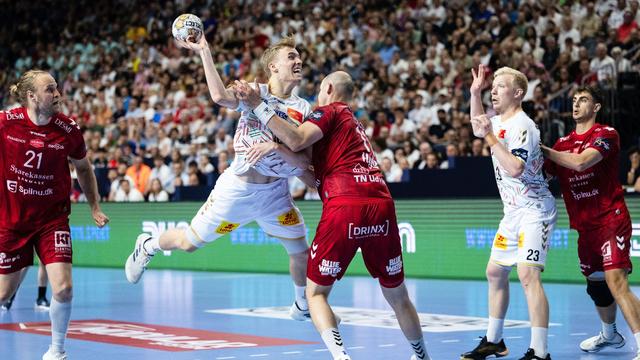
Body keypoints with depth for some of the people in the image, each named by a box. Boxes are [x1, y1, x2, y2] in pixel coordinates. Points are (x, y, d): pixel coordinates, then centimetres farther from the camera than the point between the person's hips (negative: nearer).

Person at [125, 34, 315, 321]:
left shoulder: (303, 109, -1)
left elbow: (304, 161, -9)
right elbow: (221, 96, -30)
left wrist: (278, 148, -27)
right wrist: (205, 52, -31)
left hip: (275, 191, 3)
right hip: (237, 187, -3)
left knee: (301, 251, 6)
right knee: (189, 243, 6)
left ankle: (303, 306, 33)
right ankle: (147, 246, 38)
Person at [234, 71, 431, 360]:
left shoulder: (330, 111, 9)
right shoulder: (354, 122, 31)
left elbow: (296, 141, -9)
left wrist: (258, 105, -6)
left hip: (345, 206, -6)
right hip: (382, 206, 6)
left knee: (316, 292, 5)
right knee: (397, 295, 20)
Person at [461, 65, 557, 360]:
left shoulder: (522, 125, -18)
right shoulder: (499, 122, 9)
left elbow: (515, 169, -30)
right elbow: (478, 129, 33)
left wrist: (491, 137, -26)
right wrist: (475, 94, 20)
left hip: (534, 210, -10)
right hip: (513, 212, 10)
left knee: (527, 274, -22)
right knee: (495, 272, 17)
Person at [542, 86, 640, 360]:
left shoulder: (606, 134, -7)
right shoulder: (563, 143, 13)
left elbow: (580, 162, -23)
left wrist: (543, 150, -15)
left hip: (611, 220, -7)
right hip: (585, 226, 7)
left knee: (616, 281, -22)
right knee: (595, 284, 16)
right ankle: (609, 335, 40)